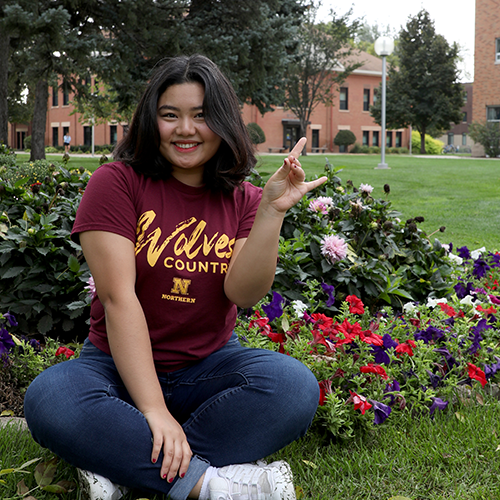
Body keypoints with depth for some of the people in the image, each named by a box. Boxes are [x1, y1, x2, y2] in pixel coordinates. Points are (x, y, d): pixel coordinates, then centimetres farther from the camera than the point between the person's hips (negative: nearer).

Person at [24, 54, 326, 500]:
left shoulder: (242, 200, 3)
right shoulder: (116, 183, -6)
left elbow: (244, 293, -12)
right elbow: (118, 297, -17)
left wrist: (273, 210, -26)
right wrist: (153, 409, -25)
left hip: (209, 367, 3)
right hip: (120, 365, -2)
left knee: (295, 385, -28)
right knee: (49, 401, -34)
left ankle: (124, 462, -24)